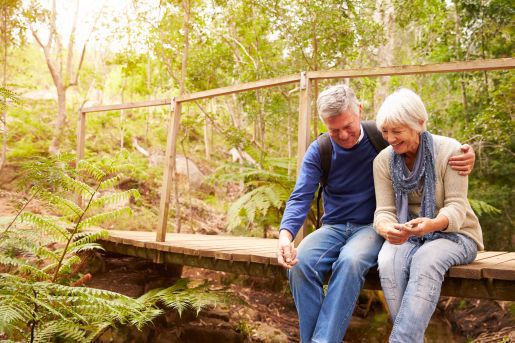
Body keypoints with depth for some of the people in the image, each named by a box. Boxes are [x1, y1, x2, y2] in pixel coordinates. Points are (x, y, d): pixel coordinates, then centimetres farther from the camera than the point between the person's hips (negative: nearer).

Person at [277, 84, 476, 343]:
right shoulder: (318, 151, -1)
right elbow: (300, 198, -7)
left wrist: (465, 157, -20)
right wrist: (285, 234, -27)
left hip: (371, 227, -2)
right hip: (333, 228, 3)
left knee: (350, 262, -37)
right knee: (300, 265, -29)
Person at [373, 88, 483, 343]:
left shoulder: (449, 150, -12)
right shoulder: (383, 160, -2)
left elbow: (456, 208, -16)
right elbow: (384, 211, -8)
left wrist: (432, 224, -40)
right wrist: (387, 228, -34)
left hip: (453, 234, -2)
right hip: (407, 235, 3)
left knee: (425, 260, -36)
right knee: (388, 262, -32)